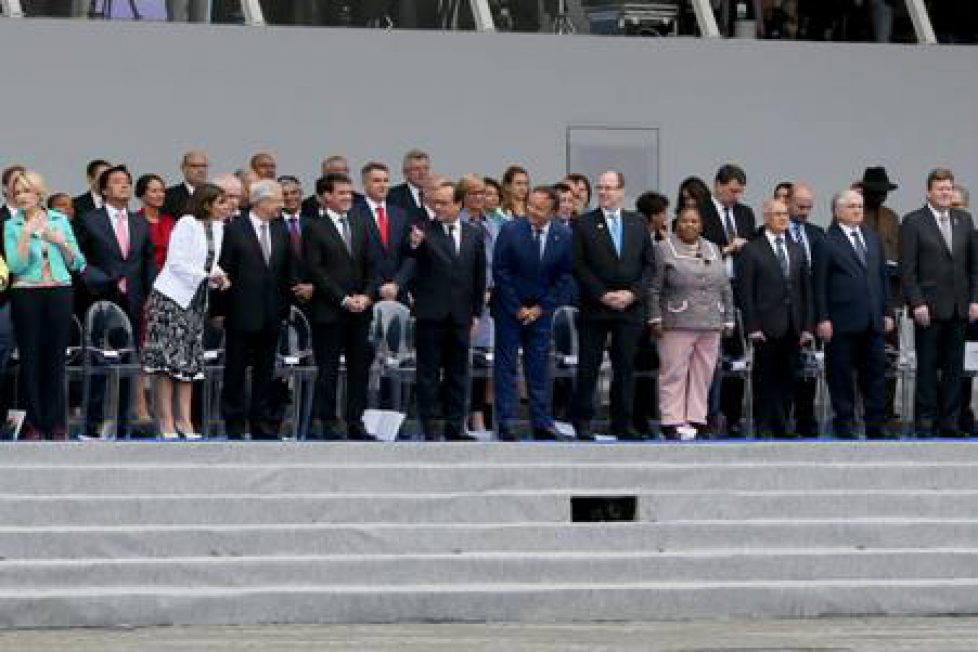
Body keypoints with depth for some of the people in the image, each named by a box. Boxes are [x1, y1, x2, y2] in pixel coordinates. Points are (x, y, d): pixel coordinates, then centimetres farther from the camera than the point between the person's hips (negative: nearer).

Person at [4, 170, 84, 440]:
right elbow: (16, 266, -8)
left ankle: (55, 423, 5)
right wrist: (26, 234, -14)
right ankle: (32, 424, 3)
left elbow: (77, 264, 9)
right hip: (26, 294, -1)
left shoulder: (60, 220, 10)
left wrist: (61, 242, -6)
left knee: (56, 358, 0)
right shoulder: (12, 226, 5)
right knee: (30, 359, -2)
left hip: (59, 292, 1)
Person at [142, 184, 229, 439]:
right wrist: (207, 276, -22)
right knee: (168, 360, -6)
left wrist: (218, 276, -3)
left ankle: (184, 419, 6)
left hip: (196, 300, 8)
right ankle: (166, 420, -5)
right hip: (172, 296, -8)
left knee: (190, 361, 5)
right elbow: (176, 262, -18)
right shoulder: (187, 224, -13)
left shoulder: (217, 227, 9)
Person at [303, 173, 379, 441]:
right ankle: (328, 425, 4)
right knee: (328, 370, -1)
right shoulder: (315, 228, -3)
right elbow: (315, 271, -9)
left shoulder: (361, 225, 13)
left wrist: (367, 295, -3)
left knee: (360, 368, 4)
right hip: (328, 311, -5)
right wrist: (343, 299, -13)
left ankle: (355, 422, 10)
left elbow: (371, 266, 13)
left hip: (360, 310, 5)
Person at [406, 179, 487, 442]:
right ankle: (430, 427, 4)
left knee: (457, 373, 8)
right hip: (431, 313, -4)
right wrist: (413, 244, -47)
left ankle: (454, 426, 14)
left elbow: (479, 276, 12)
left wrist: (476, 312, 9)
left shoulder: (473, 235, 7)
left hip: (460, 315, 4)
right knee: (429, 372, 0)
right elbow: (409, 255, -25)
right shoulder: (424, 231, -5)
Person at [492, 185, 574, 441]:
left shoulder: (564, 236, -4)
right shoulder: (510, 230, -10)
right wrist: (517, 309, -9)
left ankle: (541, 424, 6)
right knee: (506, 365, -1)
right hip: (509, 309, -2)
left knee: (538, 367, 3)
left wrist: (541, 308, -5)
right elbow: (500, 272, -8)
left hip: (541, 310, 2)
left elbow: (565, 277, 1)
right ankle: (505, 424, 1)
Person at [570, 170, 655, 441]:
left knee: (625, 367, 5)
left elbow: (649, 265, 8)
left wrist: (633, 293, -6)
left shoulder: (638, 224, 10)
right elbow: (579, 266, -4)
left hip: (630, 307, 2)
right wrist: (602, 295, -12)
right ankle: (582, 420, 8)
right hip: (594, 308, -2)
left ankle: (622, 423, 10)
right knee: (588, 366, 1)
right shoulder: (585, 224, 1)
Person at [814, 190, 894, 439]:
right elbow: (819, 285, -7)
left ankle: (876, 428, 15)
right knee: (842, 378, 1)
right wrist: (822, 319, -12)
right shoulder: (826, 243, -5)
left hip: (872, 322, 6)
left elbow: (882, 276, 17)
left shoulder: (872, 238, 14)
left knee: (875, 374, 9)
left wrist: (887, 311, 12)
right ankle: (844, 427, 9)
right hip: (842, 323, -6)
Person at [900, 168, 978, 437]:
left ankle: (949, 423, 12)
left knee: (954, 367, 7)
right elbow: (907, 269, -6)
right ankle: (925, 423, 5)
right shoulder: (913, 222, -3)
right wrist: (917, 303, -13)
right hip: (930, 308, -4)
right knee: (927, 368, 0)